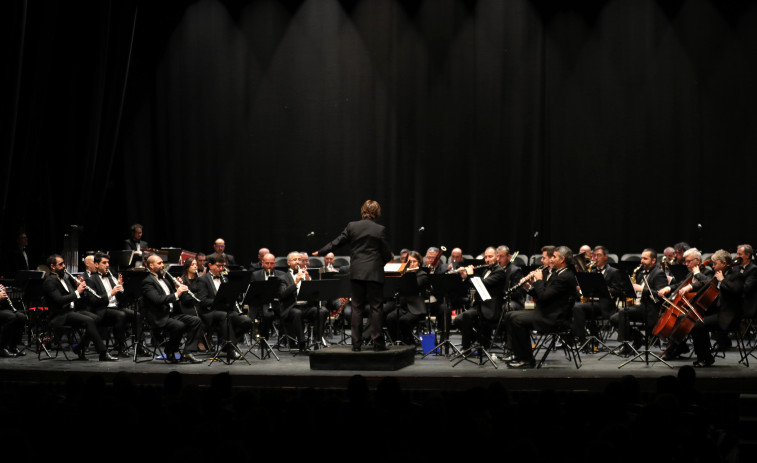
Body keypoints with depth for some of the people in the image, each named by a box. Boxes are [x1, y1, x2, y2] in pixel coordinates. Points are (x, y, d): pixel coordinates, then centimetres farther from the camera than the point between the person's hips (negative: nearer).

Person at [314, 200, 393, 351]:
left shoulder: (352, 226, 0)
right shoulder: (380, 230, -6)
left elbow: (338, 242, 6)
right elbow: (386, 254, -3)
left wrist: (320, 252, 21)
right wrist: (387, 258, 20)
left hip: (356, 273, 2)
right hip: (374, 273, -2)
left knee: (357, 307, 7)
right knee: (375, 307, 2)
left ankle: (356, 343, 6)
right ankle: (378, 342, 0)